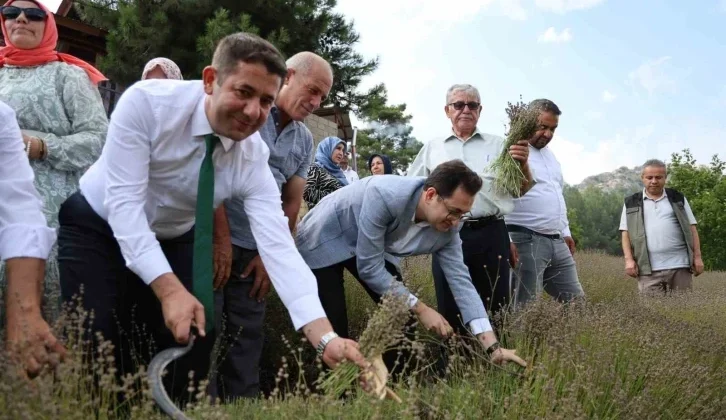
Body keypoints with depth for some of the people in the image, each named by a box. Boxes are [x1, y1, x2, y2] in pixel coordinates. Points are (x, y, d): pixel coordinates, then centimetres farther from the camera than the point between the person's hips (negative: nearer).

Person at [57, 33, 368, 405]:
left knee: (194, 337, -8)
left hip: (173, 240, 3)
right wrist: (169, 288, -42)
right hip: (98, 225, -2)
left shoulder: (254, 158, -21)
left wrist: (326, 338, -41)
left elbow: (278, 247, -29)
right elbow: (124, 201, -31)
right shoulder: (147, 101, -29)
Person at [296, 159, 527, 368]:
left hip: (366, 247, 6)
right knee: (334, 335, -13)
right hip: (324, 239, -6)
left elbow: (460, 280, -16)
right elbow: (369, 267, -32)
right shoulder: (384, 196, -38)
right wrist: (419, 308, -27)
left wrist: (493, 346, -22)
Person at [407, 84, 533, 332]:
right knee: (451, 310, 6)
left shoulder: (498, 145, 13)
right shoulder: (432, 148, 15)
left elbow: (524, 189, 10)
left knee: (495, 309, 1)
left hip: (491, 234, 0)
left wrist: (523, 164, -10)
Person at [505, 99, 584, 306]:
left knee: (577, 301, 10)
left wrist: (565, 232, 25)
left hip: (557, 241, 9)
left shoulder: (550, 154, 19)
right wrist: (506, 241, -22)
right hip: (526, 241, -9)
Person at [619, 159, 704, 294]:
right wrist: (629, 259, -5)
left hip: (680, 265, 1)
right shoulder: (631, 203, 10)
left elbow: (691, 228, 11)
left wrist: (697, 256, 2)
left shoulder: (678, 198, 13)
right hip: (649, 268, -1)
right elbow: (626, 233, 7)